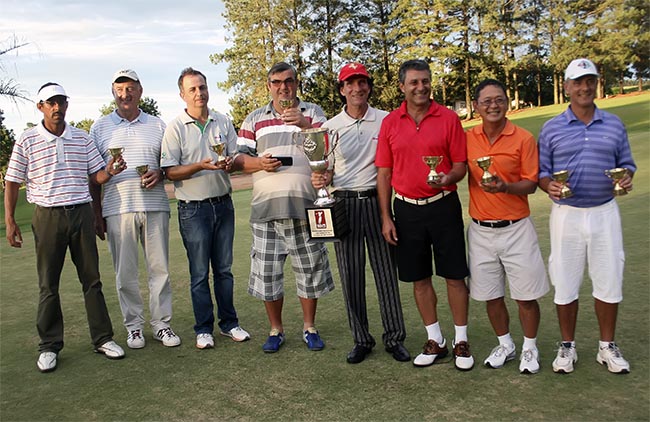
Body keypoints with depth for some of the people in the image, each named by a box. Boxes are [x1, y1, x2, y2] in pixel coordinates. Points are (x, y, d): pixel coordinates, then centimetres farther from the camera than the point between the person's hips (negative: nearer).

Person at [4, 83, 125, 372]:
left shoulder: (82, 138, 8)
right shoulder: (27, 141, 1)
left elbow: (97, 176, 9)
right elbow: (12, 183, 3)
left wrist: (110, 172, -14)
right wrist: (10, 221, -2)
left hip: (81, 213, 2)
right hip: (47, 216, -2)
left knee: (92, 279, 6)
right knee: (48, 285, 5)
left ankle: (103, 338, 16)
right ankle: (49, 347, 17)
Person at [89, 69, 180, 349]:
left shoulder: (157, 125, 11)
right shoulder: (100, 128, 9)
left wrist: (159, 173, -7)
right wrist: (96, 214, 3)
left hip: (155, 206, 1)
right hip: (117, 208, 0)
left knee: (160, 268, 3)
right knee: (125, 273, 4)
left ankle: (161, 323, 15)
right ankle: (134, 325, 16)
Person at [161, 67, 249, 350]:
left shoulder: (223, 122, 7)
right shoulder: (175, 128, -4)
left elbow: (236, 157, 10)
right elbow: (170, 172, -8)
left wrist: (229, 164, -14)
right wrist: (201, 166, -22)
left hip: (223, 204, 4)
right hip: (193, 208, -3)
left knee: (224, 269, 12)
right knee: (199, 273, 4)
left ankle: (229, 323, 23)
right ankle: (204, 329, 16)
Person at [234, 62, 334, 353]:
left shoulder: (312, 113, 10)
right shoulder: (254, 119, 14)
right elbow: (240, 159, 10)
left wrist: (305, 125, -20)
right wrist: (259, 162, -10)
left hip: (305, 206, -1)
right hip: (266, 208, 2)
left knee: (310, 270, 7)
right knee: (267, 272, 6)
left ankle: (309, 327, 24)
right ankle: (276, 330, 23)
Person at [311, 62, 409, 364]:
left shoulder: (386, 121, 3)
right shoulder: (330, 126, 7)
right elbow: (327, 170, 12)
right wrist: (321, 179, -11)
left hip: (376, 200, -1)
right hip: (344, 204, 2)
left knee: (386, 271, 3)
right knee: (351, 274, 6)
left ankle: (394, 338, 17)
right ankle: (361, 340, 20)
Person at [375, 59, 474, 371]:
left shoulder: (448, 118, -2)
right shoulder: (390, 123, 3)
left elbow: (460, 165, 0)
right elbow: (384, 173, 4)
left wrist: (449, 178, -24)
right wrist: (385, 217, 0)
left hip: (443, 205, -2)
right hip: (407, 209, 2)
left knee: (454, 275, 3)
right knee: (419, 278, 10)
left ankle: (461, 341, 20)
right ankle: (435, 340, 26)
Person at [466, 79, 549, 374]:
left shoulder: (523, 138, -6)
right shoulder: (467, 139, 2)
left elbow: (531, 183, -6)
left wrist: (505, 187, -24)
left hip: (516, 228, -2)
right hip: (480, 230, 3)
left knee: (526, 294, 6)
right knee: (491, 295, 13)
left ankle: (530, 348, 28)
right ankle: (505, 346, 33)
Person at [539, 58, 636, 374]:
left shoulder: (614, 125, 8)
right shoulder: (551, 128, 2)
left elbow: (626, 163, 13)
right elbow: (541, 171, 3)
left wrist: (626, 178, -9)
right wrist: (549, 186, -19)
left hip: (604, 212, 2)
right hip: (566, 214, -1)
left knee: (609, 281, 7)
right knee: (565, 283, 5)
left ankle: (607, 347, 26)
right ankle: (567, 347, 22)